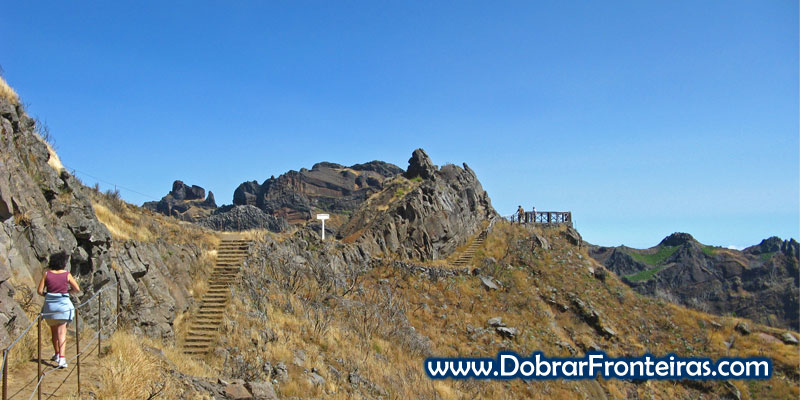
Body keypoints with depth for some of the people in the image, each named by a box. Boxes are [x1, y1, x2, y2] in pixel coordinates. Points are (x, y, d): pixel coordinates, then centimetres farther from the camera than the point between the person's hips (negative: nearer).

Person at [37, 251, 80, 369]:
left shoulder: (46, 274, -1)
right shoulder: (67, 274, -4)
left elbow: (40, 291, -2)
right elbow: (77, 289, 0)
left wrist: (47, 295, 18)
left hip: (49, 304, 2)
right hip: (63, 303, -2)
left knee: (54, 331, 20)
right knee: (62, 333, -3)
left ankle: (57, 354, 35)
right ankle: (62, 358, -15)